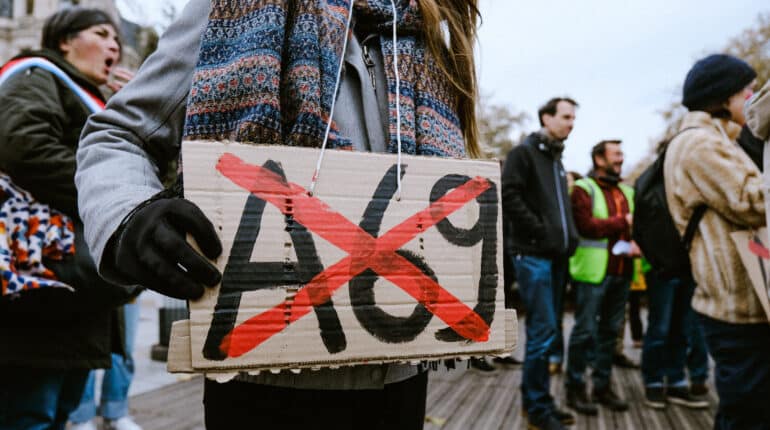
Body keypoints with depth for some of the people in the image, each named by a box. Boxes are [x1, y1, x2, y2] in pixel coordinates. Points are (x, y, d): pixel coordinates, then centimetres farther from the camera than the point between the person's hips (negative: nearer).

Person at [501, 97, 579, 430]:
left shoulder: (557, 159, 21)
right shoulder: (523, 152, -5)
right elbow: (509, 197, -17)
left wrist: (569, 236, 12)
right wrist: (540, 232, -16)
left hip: (555, 255, 8)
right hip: (533, 255, -8)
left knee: (546, 332, 11)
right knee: (543, 333, -8)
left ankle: (537, 401, 20)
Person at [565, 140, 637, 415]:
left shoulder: (627, 192, 17)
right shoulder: (583, 189, -4)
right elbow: (587, 226, -18)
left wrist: (638, 243, -6)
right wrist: (623, 222, -9)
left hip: (621, 271, 7)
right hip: (593, 271, -7)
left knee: (610, 330, 12)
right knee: (585, 330, -2)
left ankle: (602, 385, 22)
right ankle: (575, 388, 7)